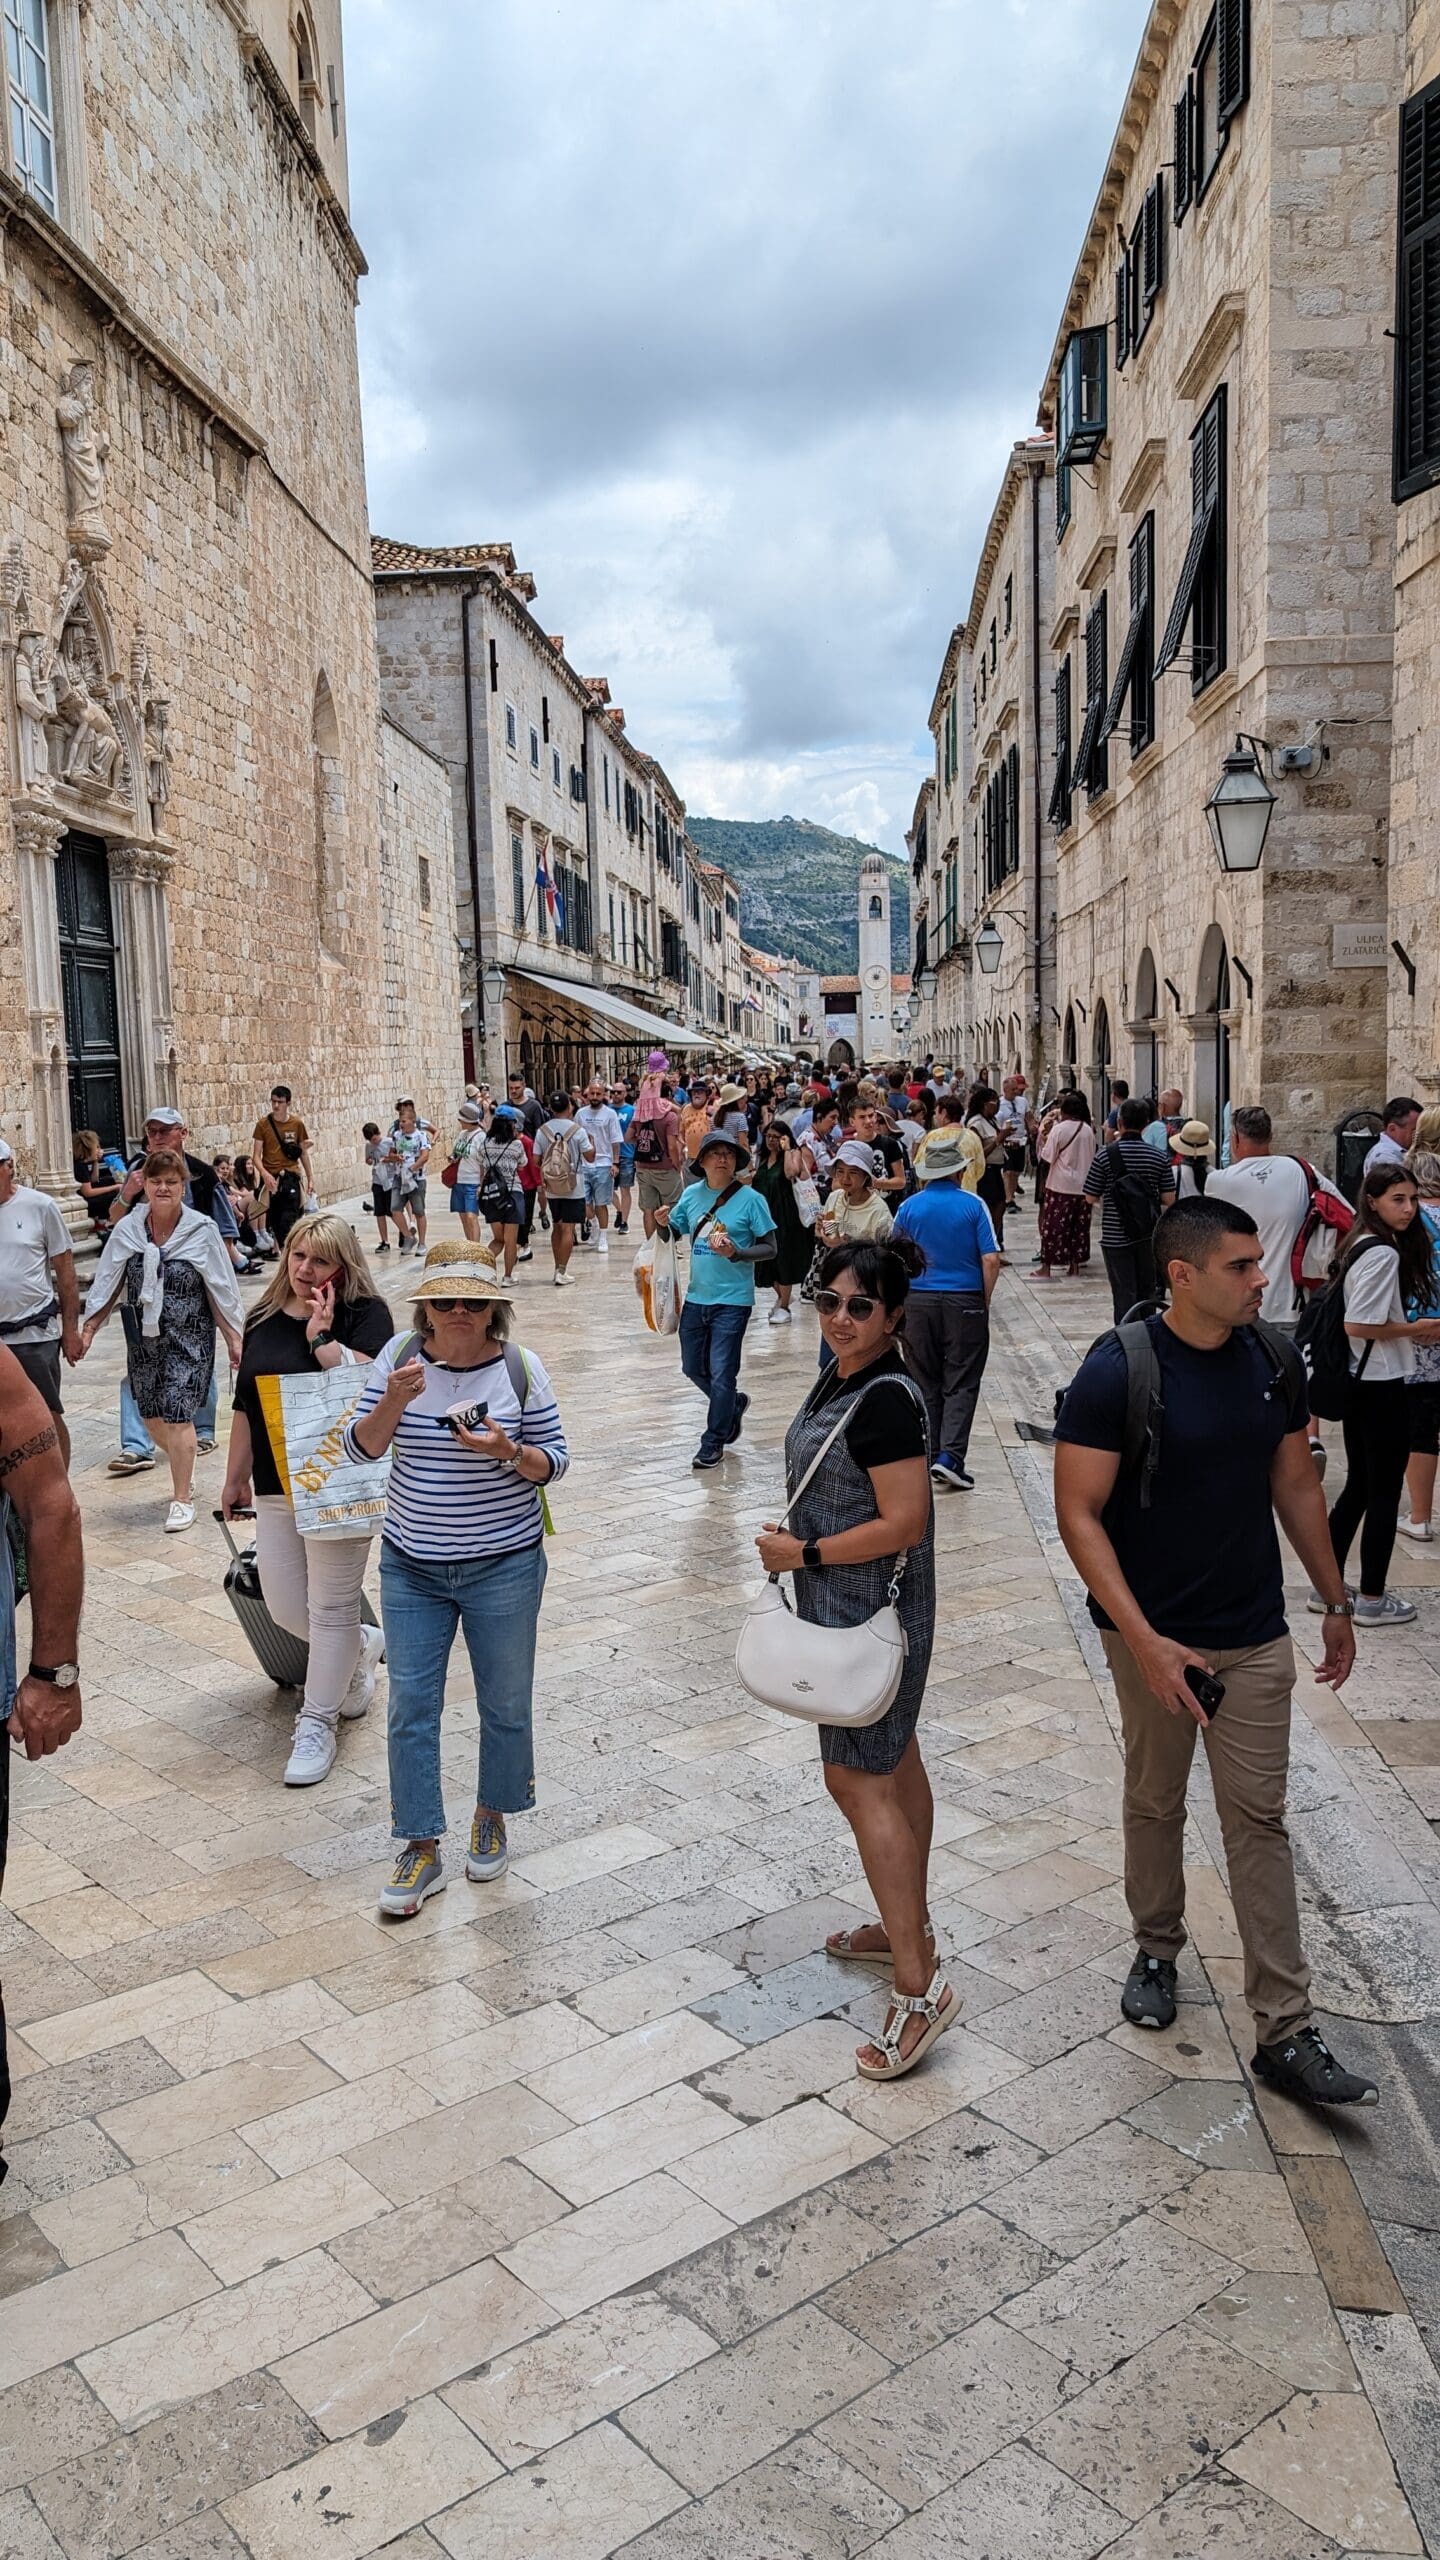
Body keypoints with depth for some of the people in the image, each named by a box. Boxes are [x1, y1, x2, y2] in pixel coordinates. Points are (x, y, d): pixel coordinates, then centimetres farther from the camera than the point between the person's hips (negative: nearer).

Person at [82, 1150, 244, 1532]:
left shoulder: (202, 1230, -9)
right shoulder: (127, 1230, -3)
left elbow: (222, 1289, -4)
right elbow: (108, 1283, 6)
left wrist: (234, 1338, -2)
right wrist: (88, 1328, 4)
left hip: (188, 1337, -3)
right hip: (143, 1337, 4)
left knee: (177, 1415, -7)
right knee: (151, 1414, 12)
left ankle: (182, 1499, 7)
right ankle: (184, 1466, 41)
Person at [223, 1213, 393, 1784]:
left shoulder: (365, 1314, -8)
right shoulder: (263, 1319, 8)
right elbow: (245, 1405, 15)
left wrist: (322, 1335, -23)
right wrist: (236, 1478, 19)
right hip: (275, 1486, 6)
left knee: (331, 1608, 3)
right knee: (284, 1609, 10)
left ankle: (317, 1723, 17)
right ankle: (362, 1648, 39)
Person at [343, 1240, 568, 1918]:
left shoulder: (520, 1369, -10)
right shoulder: (401, 1356, -5)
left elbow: (555, 1461, -4)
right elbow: (361, 1447, -5)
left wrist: (508, 1451, -25)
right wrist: (393, 1402, -24)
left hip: (504, 1566, -1)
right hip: (411, 1567, 2)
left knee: (505, 1705, 12)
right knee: (410, 1708, 4)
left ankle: (492, 1816, 37)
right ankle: (421, 1849, 18)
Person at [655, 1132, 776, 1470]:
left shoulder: (750, 1199, -10)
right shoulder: (691, 1194, 3)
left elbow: (769, 1248, -8)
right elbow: (673, 1235, 11)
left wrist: (736, 1253, -23)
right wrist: (662, 1224, -11)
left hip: (732, 1299, -5)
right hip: (696, 1297, 5)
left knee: (721, 1374, -1)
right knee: (693, 1367, 17)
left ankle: (713, 1442, 14)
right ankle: (733, 1404, 42)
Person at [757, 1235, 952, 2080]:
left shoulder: (886, 1400, -23)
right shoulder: (843, 1378, 6)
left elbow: (904, 1522, -25)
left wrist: (802, 1553, -18)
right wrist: (800, 1546, 13)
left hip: (871, 1612, -10)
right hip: (852, 1607, 10)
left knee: (858, 1779, -7)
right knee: (894, 1761, 19)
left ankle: (920, 1986, -2)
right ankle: (911, 1928, 34)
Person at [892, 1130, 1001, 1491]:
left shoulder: (908, 1207, 2)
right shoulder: (973, 1205, -4)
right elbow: (991, 1260, -9)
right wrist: (985, 1302, 3)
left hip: (917, 1302, 2)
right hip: (965, 1301, -2)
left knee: (925, 1382, 12)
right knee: (961, 1383, 2)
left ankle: (931, 1455, 15)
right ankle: (950, 1455, -10)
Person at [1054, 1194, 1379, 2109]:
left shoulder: (1272, 1362, -2)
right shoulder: (1118, 1371, -18)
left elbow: (1297, 1486, 10)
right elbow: (1079, 1514, -17)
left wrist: (1336, 1600, 14)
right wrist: (1143, 1640, -23)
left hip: (1256, 1636, 3)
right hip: (1155, 1638, -3)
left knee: (1259, 1819, 6)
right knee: (1155, 1805, 16)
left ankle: (1286, 2032, 13)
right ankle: (1158, 1949, 40)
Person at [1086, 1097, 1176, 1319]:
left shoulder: (1106, 1155, -10)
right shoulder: (1159, 1157, -2)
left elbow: (1091, 1197, -5)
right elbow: (1168, 1199, -2)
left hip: (1116, 1236, -3)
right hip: (1149, 1235, 3)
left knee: (1124, 1293, 0)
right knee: (1147, 1292, 15)